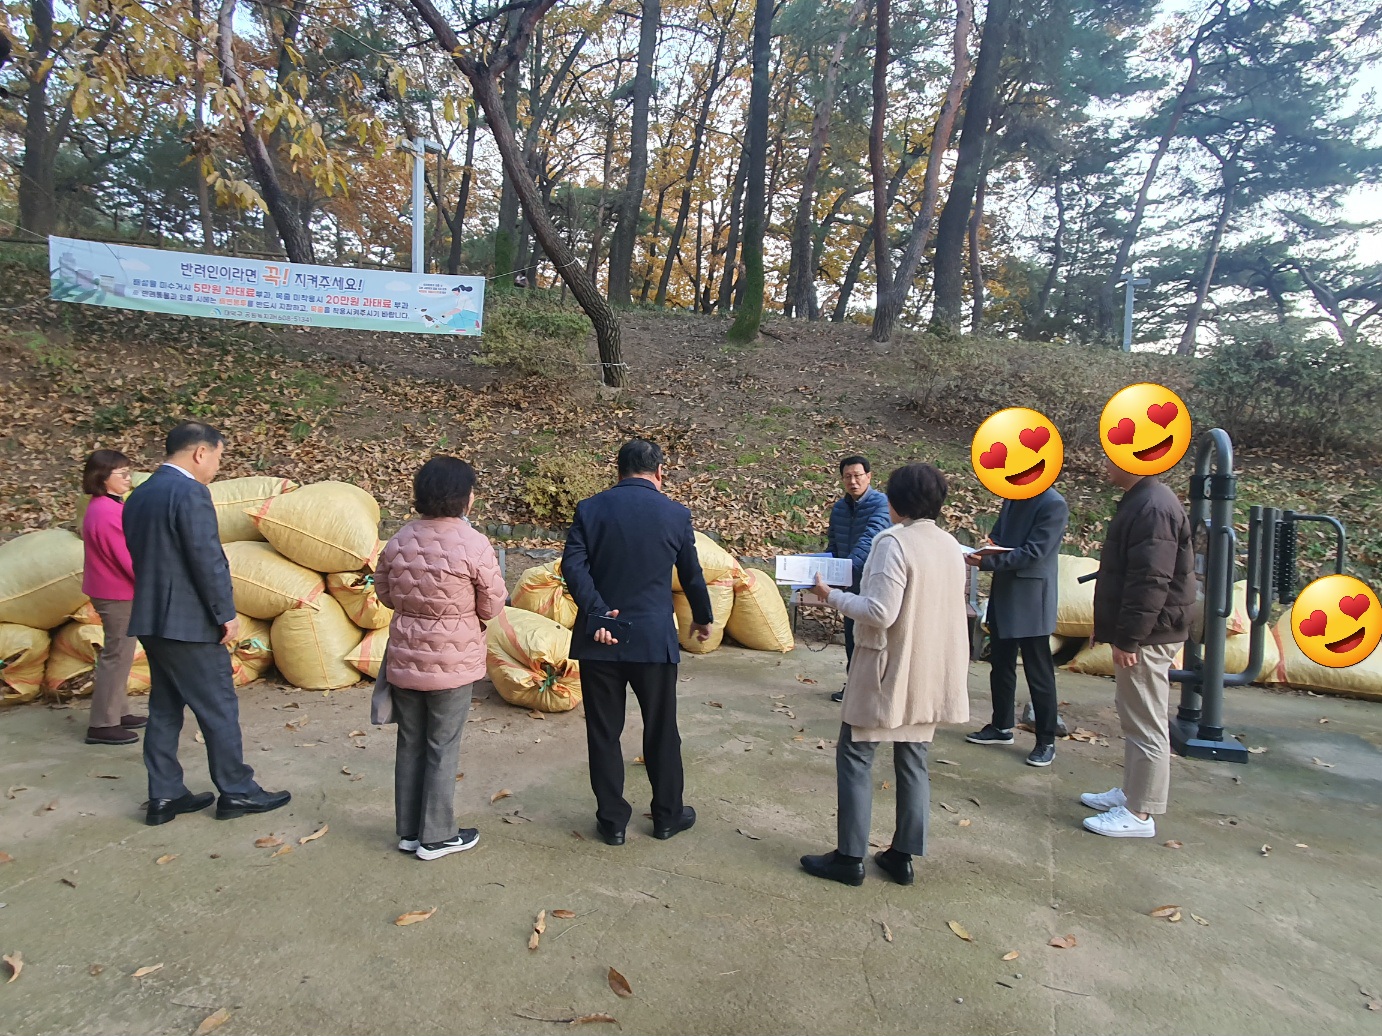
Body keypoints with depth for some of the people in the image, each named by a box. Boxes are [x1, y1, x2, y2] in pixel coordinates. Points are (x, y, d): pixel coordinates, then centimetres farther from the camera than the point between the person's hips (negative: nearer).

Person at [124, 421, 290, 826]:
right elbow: (208, 560, -19)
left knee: (164, 710, 15)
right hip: (190, 623, -9)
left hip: (151, 620, 9)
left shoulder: (139, 496, 11)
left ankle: (164, 796, 21)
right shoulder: (190, 493, -17)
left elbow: (141, 556, 15)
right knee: (219, 710, 2)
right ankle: (237, 792, 12)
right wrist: (226, 613, -11)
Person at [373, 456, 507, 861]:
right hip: (452, 663, -5)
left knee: (410, 745, 16)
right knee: (442, 749, 8)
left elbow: (385, 594, 9)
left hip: (405, 660, 5)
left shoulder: (400, 541, -3)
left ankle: (408, 831, 29)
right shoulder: (473, 544, -18)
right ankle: (436, 837, 19)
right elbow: (492, 606, -9)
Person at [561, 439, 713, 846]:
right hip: (654, 639, -1)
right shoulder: (676, 514, -2)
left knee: (603, 732, 11)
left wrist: (597, 612, -18)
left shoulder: (590, 509, 0)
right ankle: (667, 815, 27)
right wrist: (703, 618, 22)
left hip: (599, 638, 1)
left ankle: (612, 820, 21)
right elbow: (692, 575, 7)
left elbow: (572, 563, -14)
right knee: (661, 731, 14)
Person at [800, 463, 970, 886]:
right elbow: (931, 606, 13)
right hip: (932, 673, 7)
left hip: (891, 672, -7)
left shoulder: (894, 542, -17)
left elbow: (880, 613, -22)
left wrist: (832, 596, -10)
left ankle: (849, 857, 9)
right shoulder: (950, 545, 6)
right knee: (913, 760, 14)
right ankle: (903, 856, 22)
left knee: (855, 757, 4)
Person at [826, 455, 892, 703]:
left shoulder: (881, 503, -13)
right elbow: (833, 544, 14)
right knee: (851, 634, 15)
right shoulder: (839, 508, 7)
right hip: (849, 582, 6)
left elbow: (870, 538, -27)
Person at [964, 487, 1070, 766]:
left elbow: (1033, 552, -21)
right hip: (1003, 595, 8)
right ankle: (1001, 727, 30)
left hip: (1031, 602, -8)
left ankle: (1046, 741, 14)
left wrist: (988, 562, -26)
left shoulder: (1053, 504, -15)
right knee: (1000, 666, 16)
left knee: (1038, 674, 2)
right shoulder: (1011, 499, 10)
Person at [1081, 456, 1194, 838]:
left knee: (1145, 724, -2)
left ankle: (1140, 814, 7)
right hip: (1136, 634, 11)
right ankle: (1131, 792, 32)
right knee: (1134, 717, 19)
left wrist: (1128, 638, -22)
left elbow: (1151, 582, -25)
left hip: (1146, 638, -11)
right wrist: (1108, 629, 22)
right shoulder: (1139, 502, 13)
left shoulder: (1153, 508, -21)